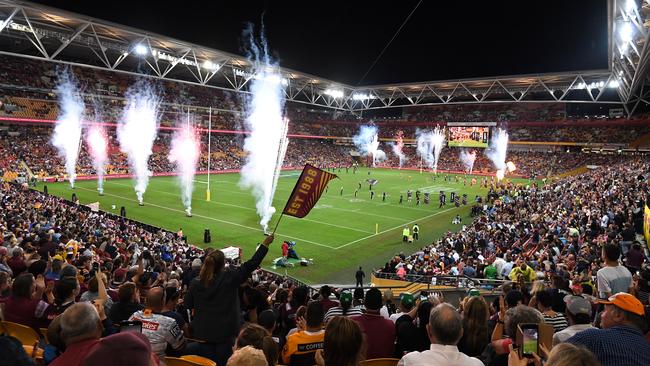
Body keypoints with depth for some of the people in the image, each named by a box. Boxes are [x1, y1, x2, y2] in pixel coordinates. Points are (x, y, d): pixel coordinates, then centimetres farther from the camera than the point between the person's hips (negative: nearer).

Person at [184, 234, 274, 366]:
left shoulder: (195, 283, -9)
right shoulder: (230, 278, -17)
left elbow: (187, 305, 1)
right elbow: (251, 264, -14)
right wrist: (265, 245, -8)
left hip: (203, 332, 3)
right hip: (225, 331, -2)